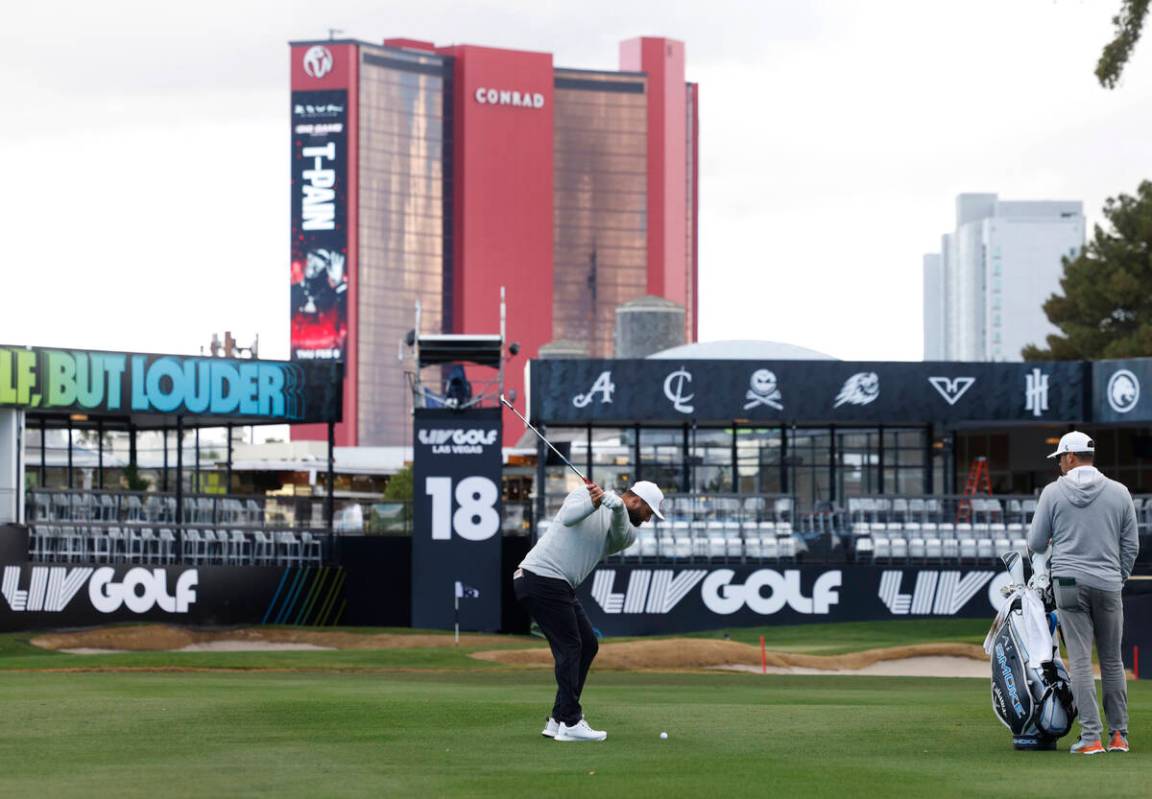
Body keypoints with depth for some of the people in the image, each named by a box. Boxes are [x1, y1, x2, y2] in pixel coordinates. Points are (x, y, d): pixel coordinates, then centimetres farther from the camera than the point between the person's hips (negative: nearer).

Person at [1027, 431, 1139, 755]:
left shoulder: (1054, 492, -3)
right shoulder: (1119, 493, 3)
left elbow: (1036, 543, 2)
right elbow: (1131, 545, 6)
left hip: (1069, 582, -2)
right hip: (1109, 585, 2)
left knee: (1080, 660, -2)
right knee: (1112, 661, 11)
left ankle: (1091, 737, -7)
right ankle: (1119, 734, 13)